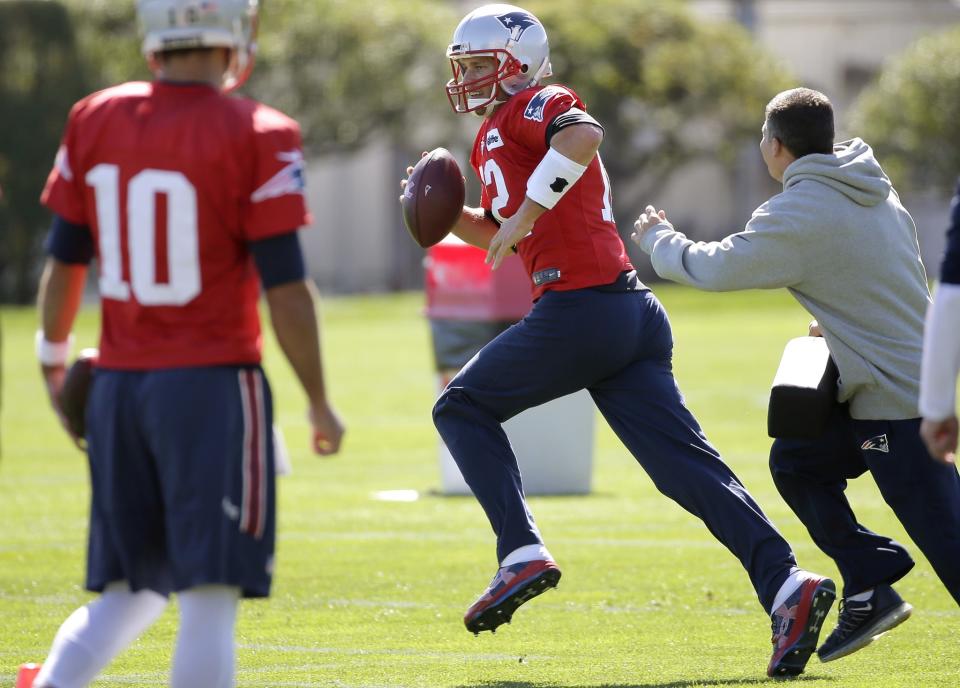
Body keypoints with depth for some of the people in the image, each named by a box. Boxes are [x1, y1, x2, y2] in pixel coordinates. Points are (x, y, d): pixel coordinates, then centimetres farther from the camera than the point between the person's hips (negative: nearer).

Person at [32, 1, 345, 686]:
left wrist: (54, 357, 29)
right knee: (210, 597, -2)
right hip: (213, 385, -5)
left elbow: (64, 260, 12)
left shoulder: (95, 121, 5)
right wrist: (320, 404, 1)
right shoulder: (257, 138, -10)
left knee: (128, 592, 16)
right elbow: (286, 287, -10)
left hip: (118, 388, 5)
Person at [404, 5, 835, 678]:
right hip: (634, 314, 9)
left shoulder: (528, 108, -2)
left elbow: (583, 134, -26)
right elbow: (497, 235, 38)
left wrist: (527, 212, -21)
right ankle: (785, 584, -14)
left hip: (578, 312, -9)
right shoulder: (495, 138, 27)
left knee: (463, 409, 8)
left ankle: (522, 553, -4)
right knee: (684, 461, -1)